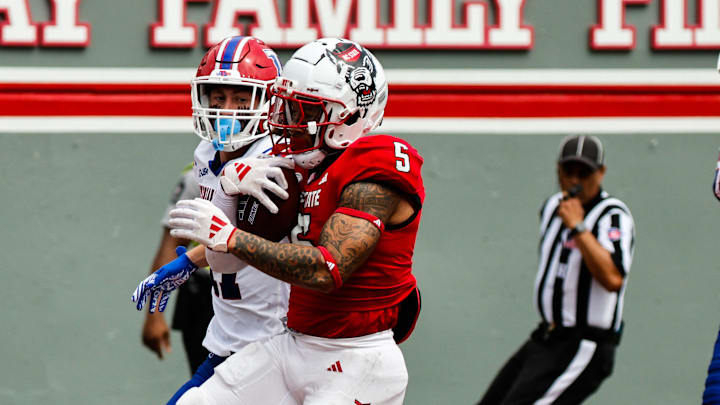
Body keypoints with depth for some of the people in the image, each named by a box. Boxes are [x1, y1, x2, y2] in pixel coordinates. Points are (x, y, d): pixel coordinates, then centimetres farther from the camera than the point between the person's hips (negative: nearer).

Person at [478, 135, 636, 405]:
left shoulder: (614, 216, -15)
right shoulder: (553, 207, 11)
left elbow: (613, 279, -32)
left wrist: (578, 226, -30)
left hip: (583, 349, -9)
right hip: (545, 338, 9)